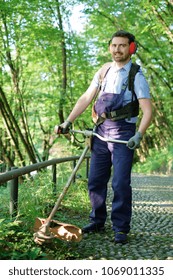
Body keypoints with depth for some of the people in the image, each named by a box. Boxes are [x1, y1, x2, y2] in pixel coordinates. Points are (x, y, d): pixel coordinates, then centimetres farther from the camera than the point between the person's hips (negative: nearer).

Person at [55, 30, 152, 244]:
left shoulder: (136, 76, -3)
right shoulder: (103, 72, 12)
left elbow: (147, 111, -10)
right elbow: (85, 99, 12)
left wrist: (139, 135, -25)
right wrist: (67, 122, 3)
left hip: (123, 133, -5)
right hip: (101, 131, 5)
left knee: (120, 183, -7)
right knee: (95, 181, 9)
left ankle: (121, 229, 4)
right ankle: (97, 222, 24)